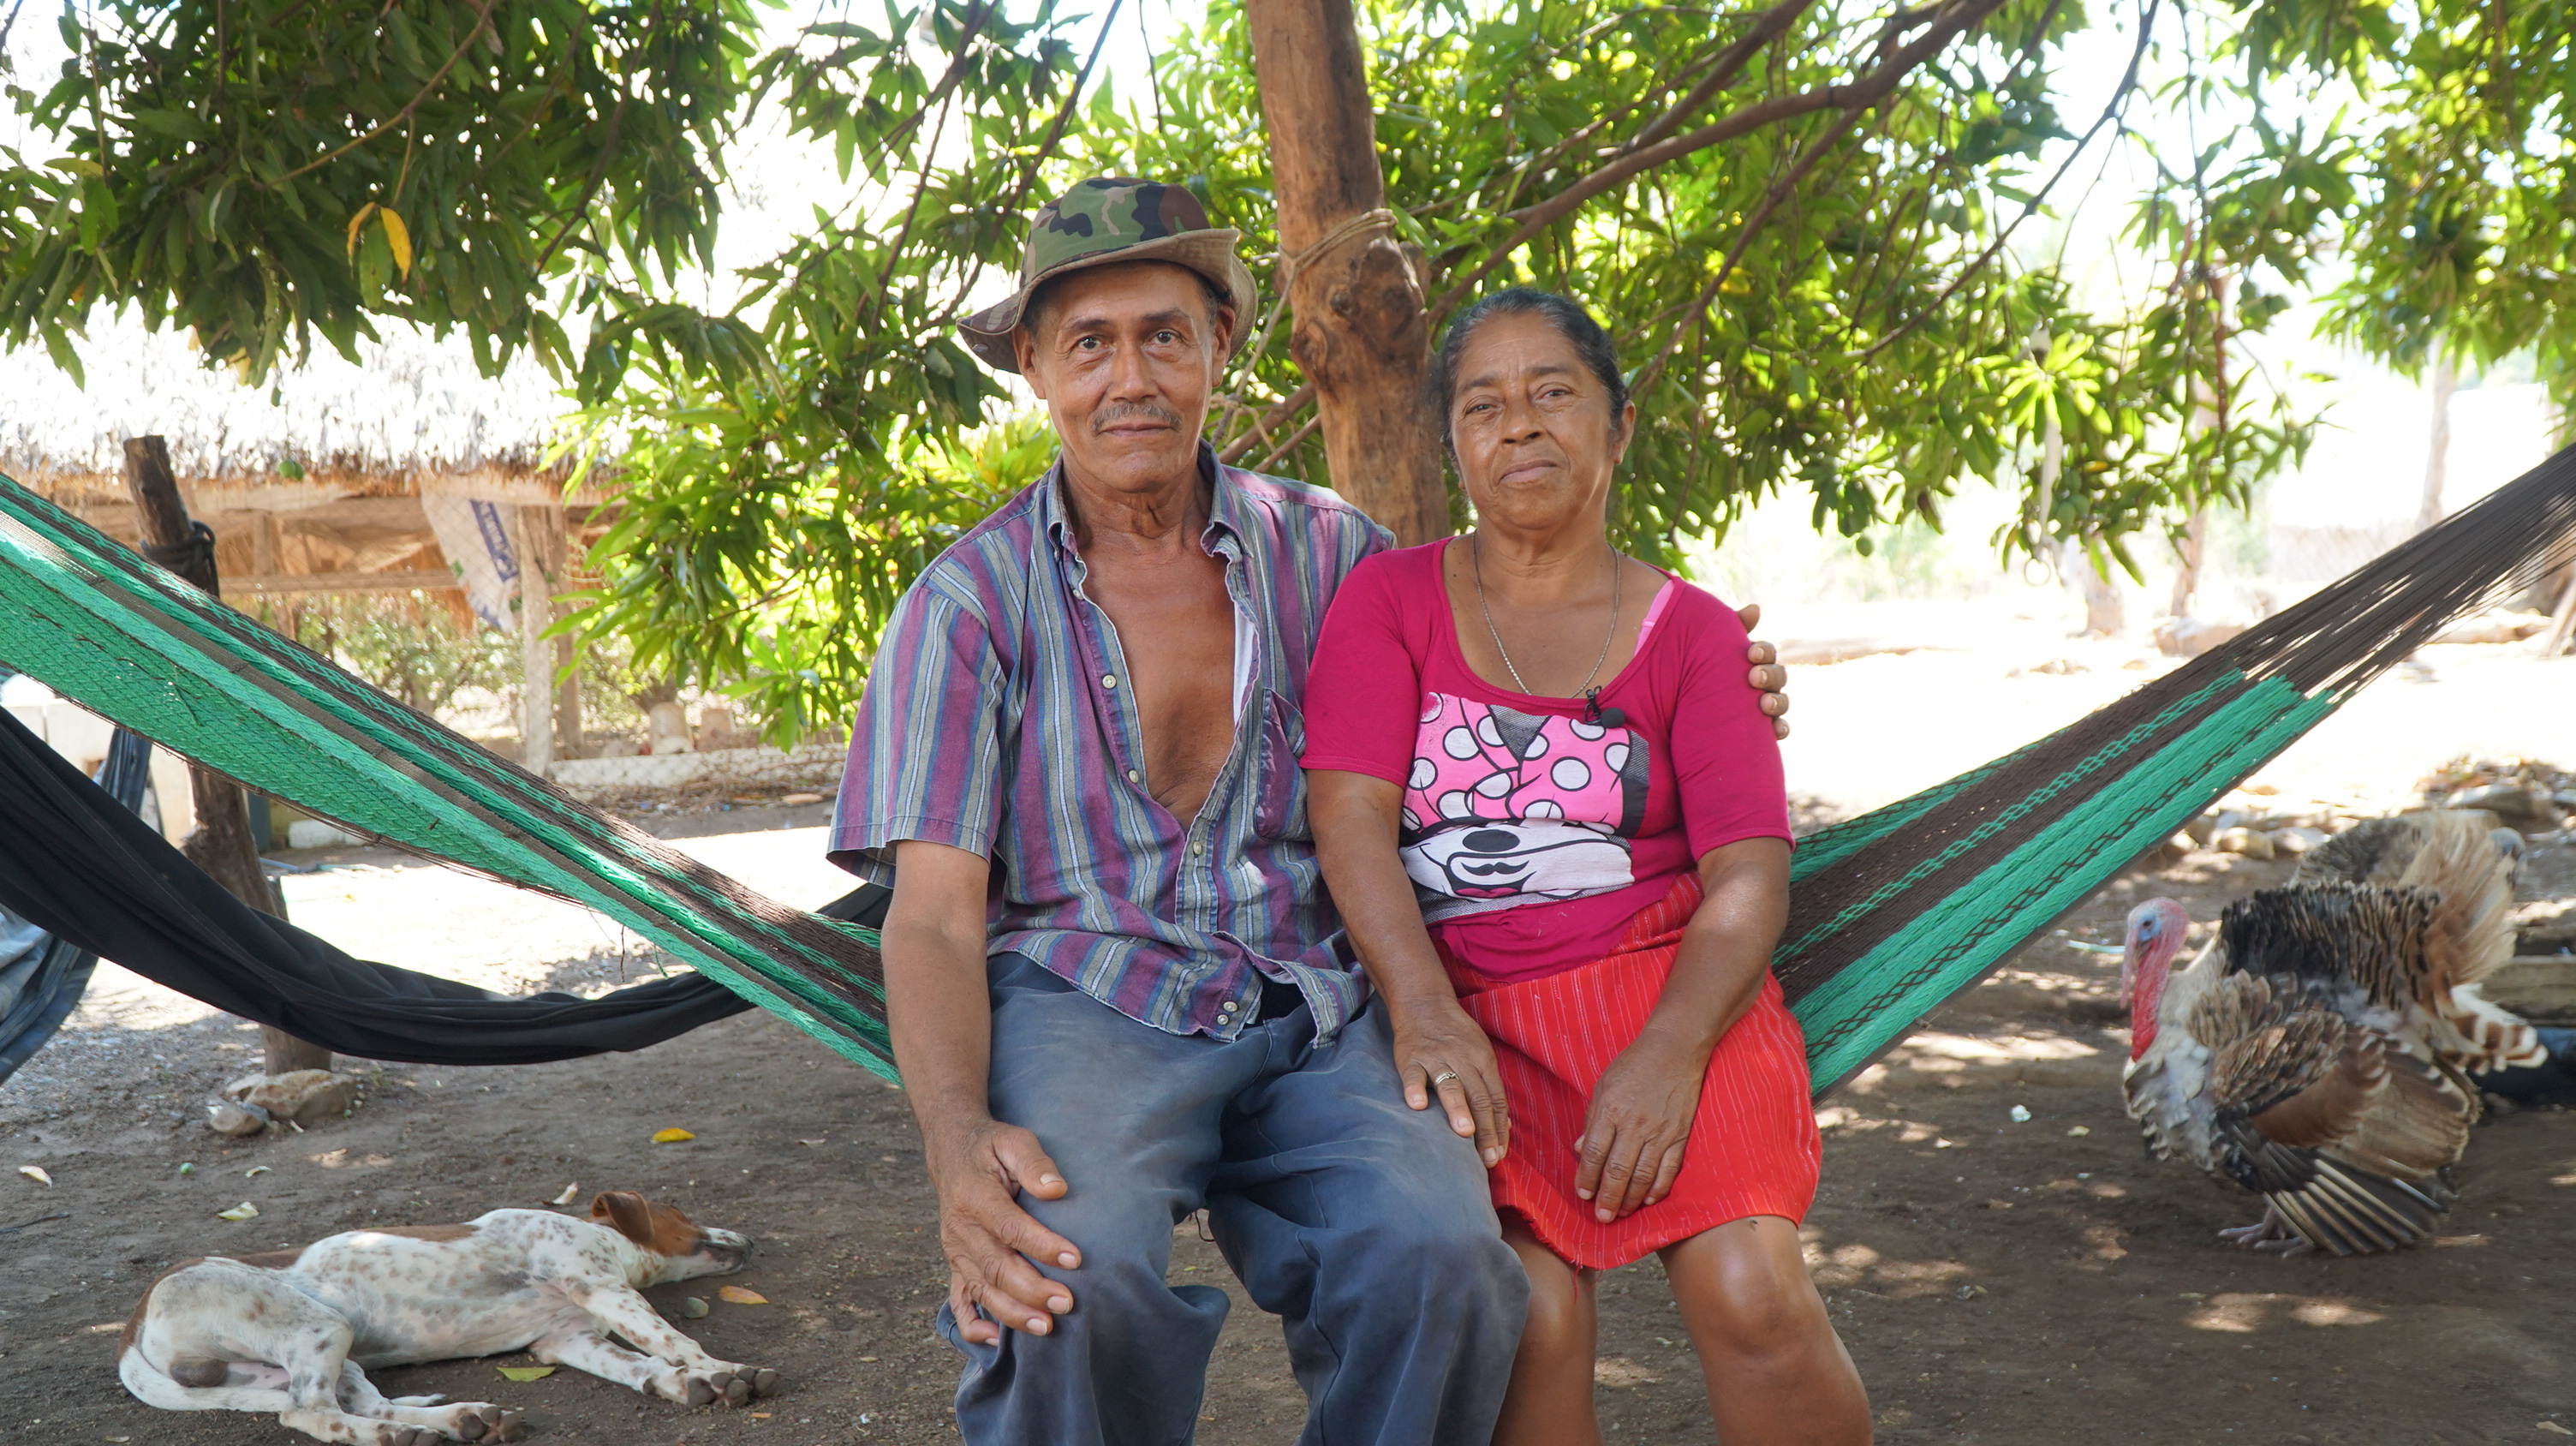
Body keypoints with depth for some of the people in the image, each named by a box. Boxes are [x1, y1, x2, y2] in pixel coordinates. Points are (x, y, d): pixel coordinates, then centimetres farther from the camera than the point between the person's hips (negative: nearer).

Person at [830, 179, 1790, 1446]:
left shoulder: (1322, 549, 9)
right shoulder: (971, 602, 3)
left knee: (1442, 1259, -29)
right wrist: (959, 1141, -23)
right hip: (1083, 1000, -1)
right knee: (1068, 1279, -34)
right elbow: (933, 917, -3)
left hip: (1309, 1018, 2)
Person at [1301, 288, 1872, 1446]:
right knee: (1529, 1325, -24)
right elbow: (1352, 818, -5)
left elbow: (1750, 878, -1)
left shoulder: (1688, 629, 9)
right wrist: (1425, 1014, -21)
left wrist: (1669, 1052, -19)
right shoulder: (1390, 597, 8)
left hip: (1663, 986, 1)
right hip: (1461, 1012, 0)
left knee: (1749, 1296, -22)